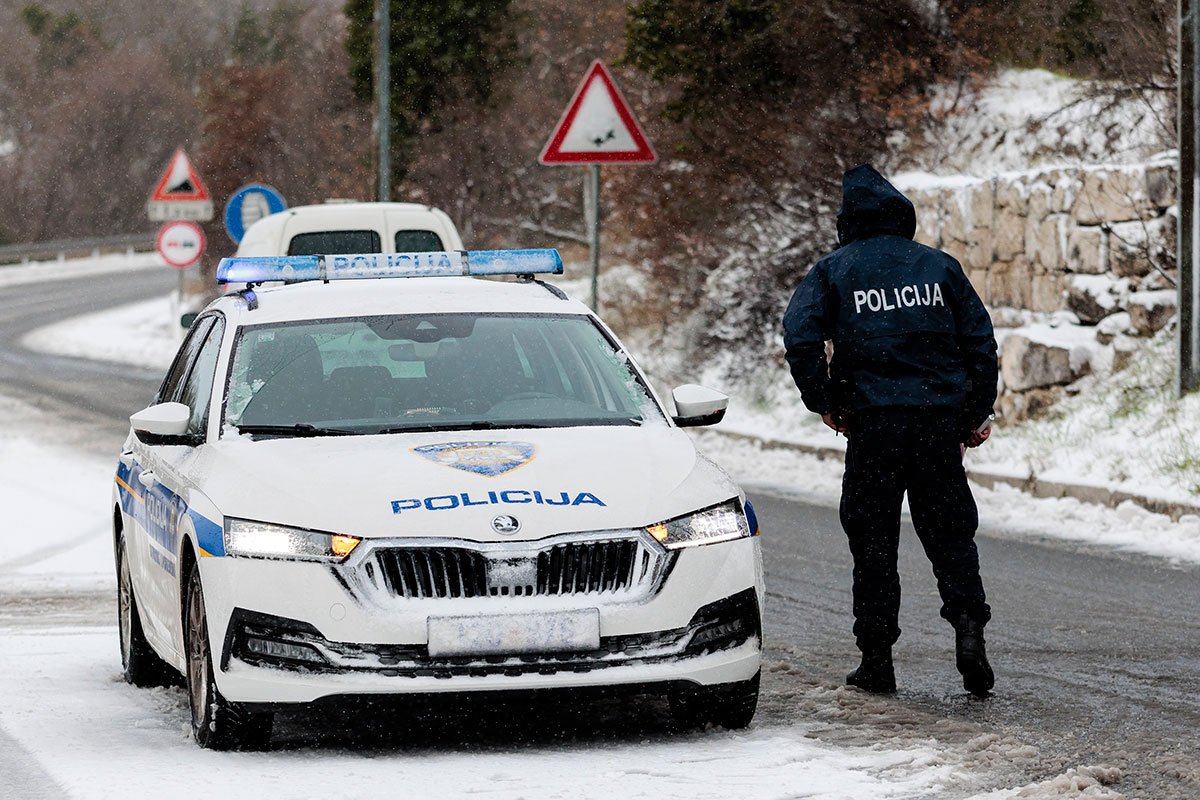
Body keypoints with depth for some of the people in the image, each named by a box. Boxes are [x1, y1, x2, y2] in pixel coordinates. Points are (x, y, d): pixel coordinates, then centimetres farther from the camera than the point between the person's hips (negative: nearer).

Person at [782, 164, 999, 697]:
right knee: (949, 532, 10)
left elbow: (801, 336, -11)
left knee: (873, 539, 5)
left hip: (873, 420, -2)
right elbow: (980, 341, 8)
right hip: (940, 418, 2)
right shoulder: (939, 266, 10)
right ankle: (968, 623, -11)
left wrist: (823, 403, 0)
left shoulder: (835, 270, 3)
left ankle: (877, 658, 5)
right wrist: (977, 413, 15)